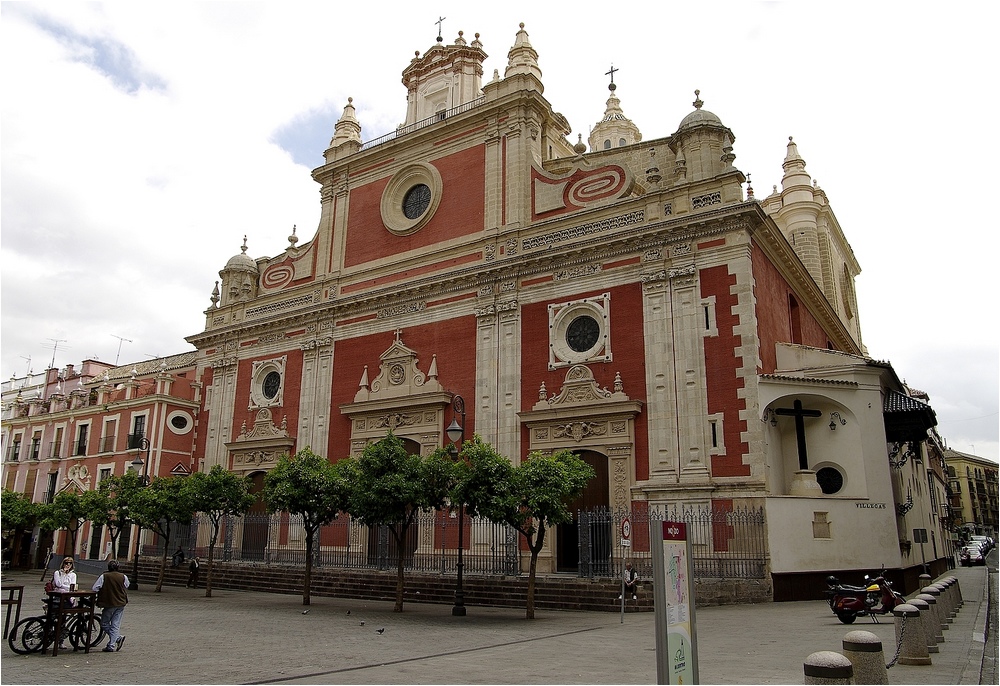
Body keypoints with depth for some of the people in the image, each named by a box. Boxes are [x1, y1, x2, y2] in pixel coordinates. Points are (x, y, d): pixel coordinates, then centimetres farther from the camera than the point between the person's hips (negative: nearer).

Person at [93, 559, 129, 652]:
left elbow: (95, 588, -9)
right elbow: (126, 586, 15)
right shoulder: (123, 577, -1)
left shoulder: (104, 576, -9)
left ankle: (118, 638, -1)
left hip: (109, 604, -3)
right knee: (115, 625, 8)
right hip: (121, 604, 3)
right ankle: (111, 646, 3)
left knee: (104, 624, 12)